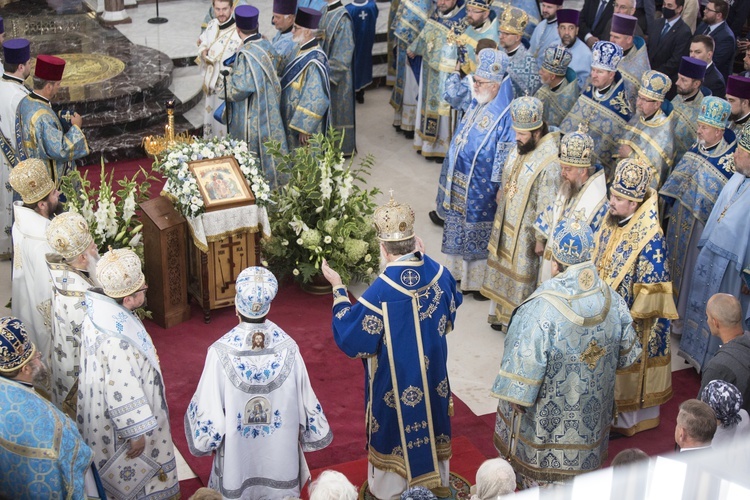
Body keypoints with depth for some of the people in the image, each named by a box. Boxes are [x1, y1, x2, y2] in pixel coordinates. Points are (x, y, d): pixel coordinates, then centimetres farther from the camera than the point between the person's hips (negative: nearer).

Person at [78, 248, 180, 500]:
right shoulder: (116, 339, -37)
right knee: (131, 472, 15)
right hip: (120, 422, -8)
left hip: (101, 409, 8)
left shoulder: (100, 309, -9)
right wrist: (136, 432, -19)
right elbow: (121, 393, -30)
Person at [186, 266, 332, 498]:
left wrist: (204, 440, 4)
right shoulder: (288, 348, -15)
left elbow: (208, 409, -15)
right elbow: (305, 401, -5)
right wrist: (316, 432, 12)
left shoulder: (221, 352, -22)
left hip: (237, 457, -2)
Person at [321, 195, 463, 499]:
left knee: (396, 427, 15)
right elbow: (451, 308, 9)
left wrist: (338, 289, -12)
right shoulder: (437, 272, -13)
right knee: (431, 416, 25)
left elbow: (352, 337, -21)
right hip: (432, 371, 5)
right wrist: (423, 258, 10)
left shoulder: (381, 291, -30)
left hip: (396, 381, -5)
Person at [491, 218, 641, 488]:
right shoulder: (611, 298, -16)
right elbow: (626, 354, -1)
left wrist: (516, 397, -8)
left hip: (549, 413, -5)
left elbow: (526, 365, -25)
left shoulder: (542, 308, -33)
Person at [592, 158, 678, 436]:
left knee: (626, 366, 9)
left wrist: (630, 318, -18)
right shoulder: (612, 220, -3)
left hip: (629, 319, -7)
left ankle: (624, 420, 27)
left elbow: (651, 288, -23)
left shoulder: (649, 238, -27)